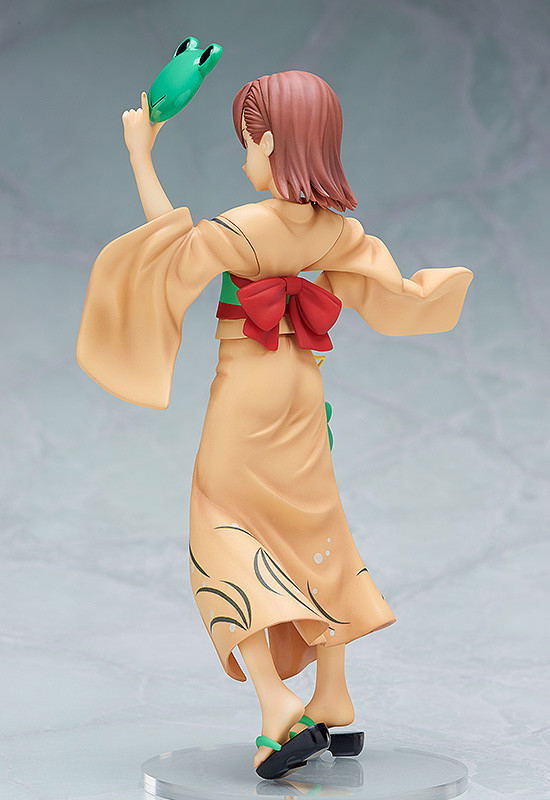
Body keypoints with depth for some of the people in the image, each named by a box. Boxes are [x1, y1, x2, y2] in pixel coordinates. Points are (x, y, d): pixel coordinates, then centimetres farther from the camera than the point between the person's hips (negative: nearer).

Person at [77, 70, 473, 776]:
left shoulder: (247, 227, -18)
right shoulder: (337, 228, 0)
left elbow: (172, 238, -9)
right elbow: (392, 291, 7)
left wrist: (140, 155, -2)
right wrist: (441, 282, 29)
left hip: (245, 384, -6)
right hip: (303, 385, 6)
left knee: (224, 527, 1)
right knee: (309, 526, 16)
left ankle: (273, 697, -14)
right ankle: (332, 693, 22)